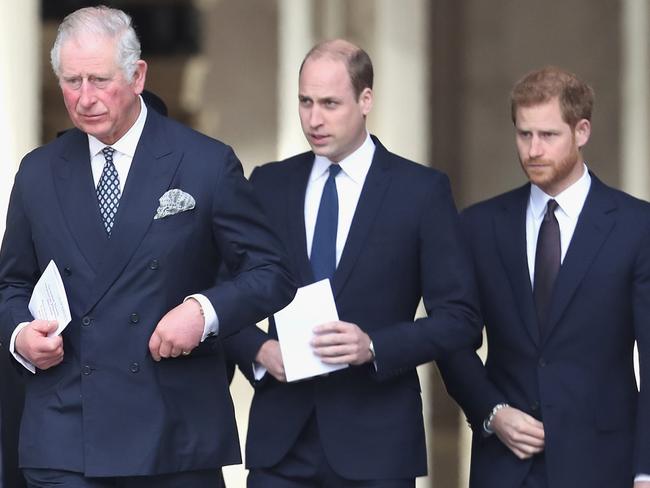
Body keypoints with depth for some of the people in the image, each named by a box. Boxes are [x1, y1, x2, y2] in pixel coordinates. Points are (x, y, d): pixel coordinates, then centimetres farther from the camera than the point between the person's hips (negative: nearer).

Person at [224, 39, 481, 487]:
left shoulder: (422, 190, 0)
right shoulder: (268, 185, 9)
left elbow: (460, 318, -3)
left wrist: (374, 347, -16)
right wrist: (258, 350, -7)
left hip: (375, 440, -2)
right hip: (281, 438, 3)